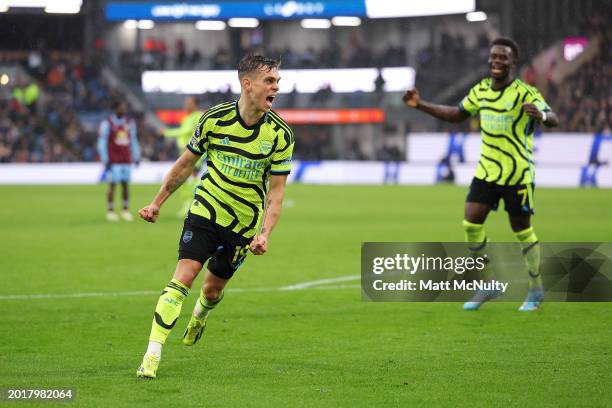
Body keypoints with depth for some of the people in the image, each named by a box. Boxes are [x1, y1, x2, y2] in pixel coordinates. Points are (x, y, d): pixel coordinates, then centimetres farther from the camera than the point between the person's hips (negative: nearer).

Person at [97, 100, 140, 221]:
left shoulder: (130, 123, 10)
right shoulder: (107, 123, -6)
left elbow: (133, 141, 18)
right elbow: (102, 143, -7)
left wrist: (136, 157, 14)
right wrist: (105, 161, -11)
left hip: (126, 160, 5)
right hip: (113, 160, -5)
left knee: (125, 184, 4)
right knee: (112, 184, -5)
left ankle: (126, 210, 10)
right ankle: (110, 211, 0)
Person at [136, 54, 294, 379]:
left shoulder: (280, 134, -11)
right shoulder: (214, 119, -10)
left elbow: (276, 191, -7)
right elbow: (185, 163, 5)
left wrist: (264, 234, -20)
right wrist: (157, 203, 9)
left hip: (244, 224, 1)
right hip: (205, 209, -1)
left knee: (213, 289, 13)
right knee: (182, 277, -16)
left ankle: (199, 317, 51)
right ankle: (151, 357, -16)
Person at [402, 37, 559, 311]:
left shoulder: (525, 93, -13)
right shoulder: (481, 90, 6)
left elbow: (553, 120, -26)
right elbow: (457, 114, 20)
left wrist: (540, 116, -50)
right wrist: (421, 106, 12)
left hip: (518, 174, -5)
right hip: (486, 171, 5)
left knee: (522, 231, 2)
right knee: (471, 223, -6)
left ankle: (536, 291, 20)